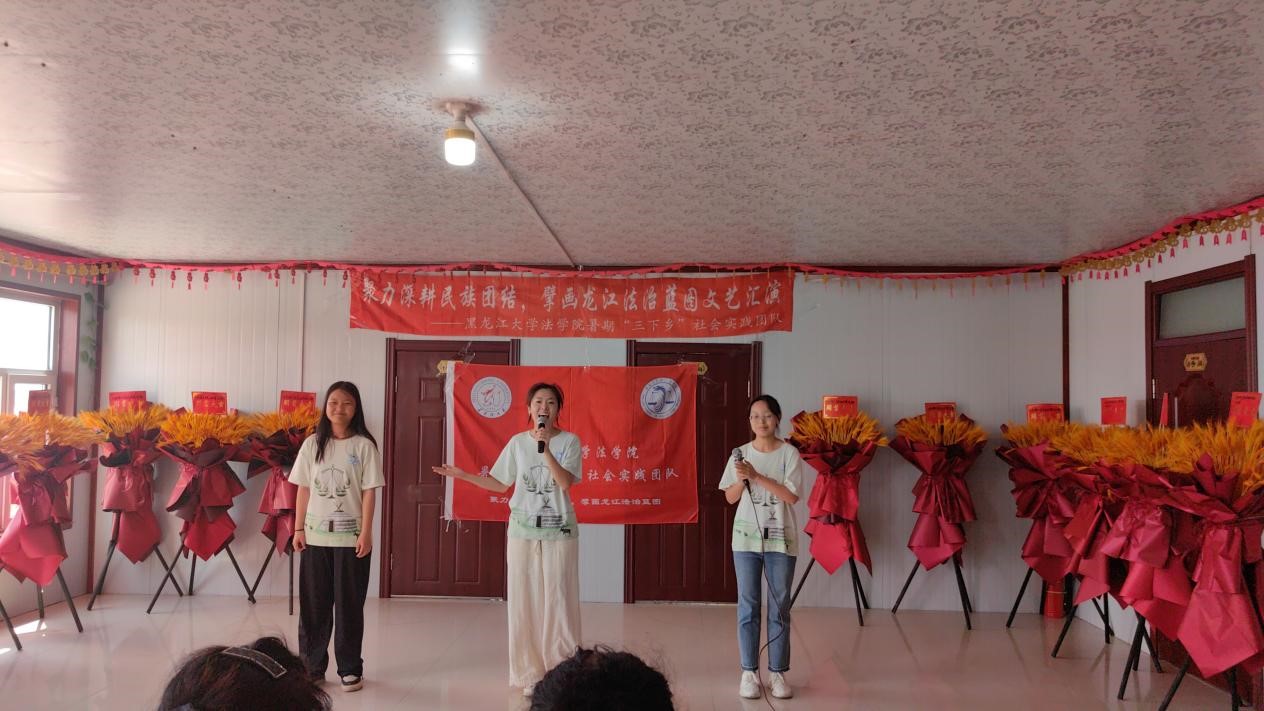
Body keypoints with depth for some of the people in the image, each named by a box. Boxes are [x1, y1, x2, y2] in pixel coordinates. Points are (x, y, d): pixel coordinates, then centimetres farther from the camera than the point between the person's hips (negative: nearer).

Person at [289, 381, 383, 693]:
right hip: (316, 535, 2)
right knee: (313, 603, 7)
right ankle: (312, 666, 19)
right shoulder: (312, 444, 5)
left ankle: (350, 668, 14)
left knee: (349, 603, 4)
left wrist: (366, 533, -10)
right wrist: (299, 529, 2)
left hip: (351, 537, -2)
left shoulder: (364, 446, -3)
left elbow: (369, 492, -5)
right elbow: (304, 489, 7)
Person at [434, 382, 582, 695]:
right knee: (524, 601, 4)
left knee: (558, 602, -1)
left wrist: (545, 448, -23)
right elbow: (500, 484, 8)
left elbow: (566, 483, -16)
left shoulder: (569, 441, -4)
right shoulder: (517, 442, 4)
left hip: (559, 530, -2)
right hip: (523, 529, 2)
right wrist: (462, 475, 0)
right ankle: (531, 673, 16)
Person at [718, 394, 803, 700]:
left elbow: (791, 496, -12)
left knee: (780, 607, 5)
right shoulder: (740, 454, 3)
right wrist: (742, 479, -14)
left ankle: (777, 672, 14)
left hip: (780, 538, -1)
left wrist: (757, 476, -17)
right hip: (746, 537, 2)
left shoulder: (789, 454, -4)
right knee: (748, 606, 4)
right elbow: (730, 498, 6)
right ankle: (749, 672, 12)